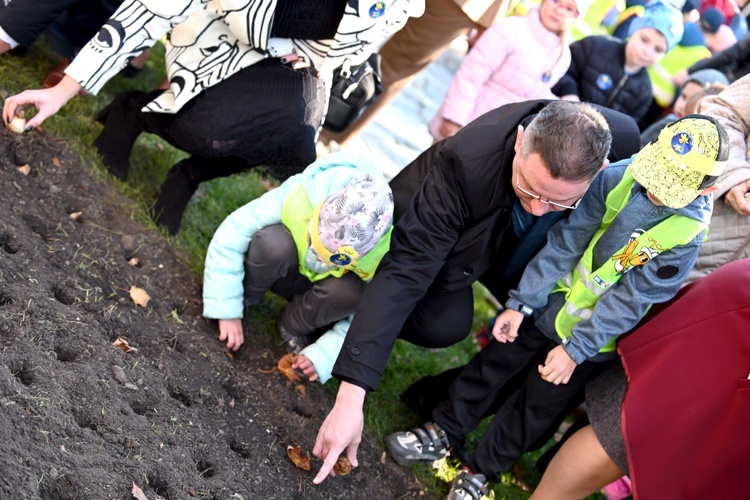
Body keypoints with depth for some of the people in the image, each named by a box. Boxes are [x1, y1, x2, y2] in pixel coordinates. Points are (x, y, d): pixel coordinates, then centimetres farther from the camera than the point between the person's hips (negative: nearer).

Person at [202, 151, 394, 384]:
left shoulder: (386, 253, -33)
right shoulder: (302, 195, -36)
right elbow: (230, 236, -28)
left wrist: (323, 356, -31)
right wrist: (227, 310, -27)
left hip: (322, 288, 1)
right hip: (284, 271, -1)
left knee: (350, 291, -34)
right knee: (273, 242, -36)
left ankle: (294, 328, -5)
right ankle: (242, 300, -6)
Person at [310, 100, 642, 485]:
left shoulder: (623, 139, -33)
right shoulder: (467, 163, -42)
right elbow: (403, 272, -44)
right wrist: (350, 397, -50)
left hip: (518, 248, 5)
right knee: (444, 324, -28)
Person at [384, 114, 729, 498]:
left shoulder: (686, 236, -22)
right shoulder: (619, 177, -16)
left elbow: (630, 299, -19)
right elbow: (566, 239, -12)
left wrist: (575, 349, -19)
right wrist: (521, 302, -11)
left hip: (592, 335, -3)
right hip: (550, 305, 3)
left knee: (536, 405, 10)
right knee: (493, 364, 12)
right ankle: (443, 434, 32)